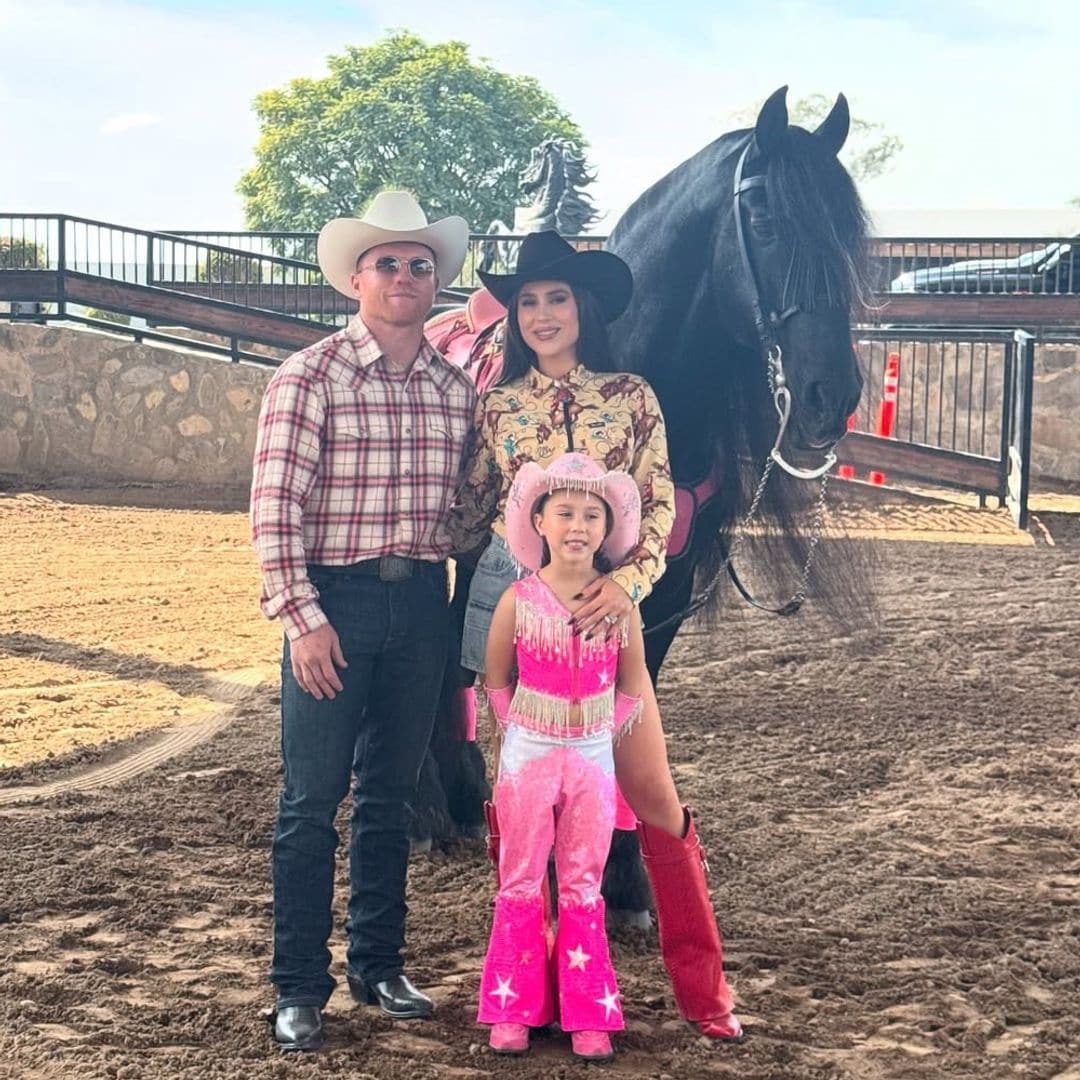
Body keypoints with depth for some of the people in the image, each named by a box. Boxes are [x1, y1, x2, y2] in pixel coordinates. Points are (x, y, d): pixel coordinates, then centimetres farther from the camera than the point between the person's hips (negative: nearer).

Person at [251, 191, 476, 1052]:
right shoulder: (310, 377, -7)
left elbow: (467, 504, 13)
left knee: (391, 795, 14)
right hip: (335, 599, -4)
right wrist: (302, 617, -18)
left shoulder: (456, 389, 7)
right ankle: (299, 988, 10)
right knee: (312, 799, 1)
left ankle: (379, 964, 27)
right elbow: (274, 507, -12)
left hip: (421, 602, 4)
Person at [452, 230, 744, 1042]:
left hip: (601, 603, -1)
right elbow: (472, 511, 12)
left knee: (652, 792, -1)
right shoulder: (498, 406, 6)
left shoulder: (631, 397, 2)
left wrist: (628, 582, -18)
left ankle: (702, 984, 11)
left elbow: (660, 508, -3)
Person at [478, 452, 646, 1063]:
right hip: (528, 756, -1)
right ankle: (514, 1008, 17)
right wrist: (522, 728, 1)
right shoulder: (519, 600, -8)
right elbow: (497, 680, 4)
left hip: (593, 759, 1)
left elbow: (632, 684, 7)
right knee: (522, 885, 7)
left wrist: (603, 731, 2)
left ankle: (588, 1015, 15)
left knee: (584, 889, 8)